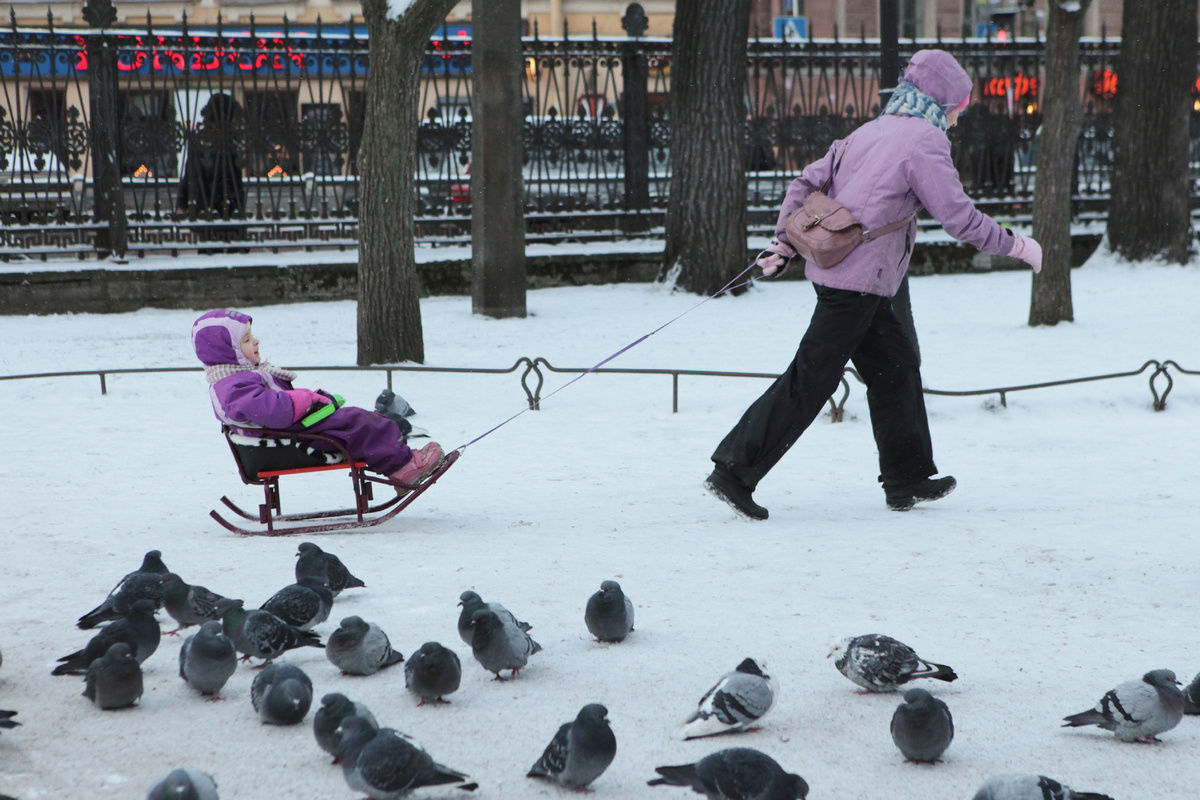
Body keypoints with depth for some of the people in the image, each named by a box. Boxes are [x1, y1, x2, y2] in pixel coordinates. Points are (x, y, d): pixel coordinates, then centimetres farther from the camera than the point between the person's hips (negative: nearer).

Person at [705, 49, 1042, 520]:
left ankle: (908, 479, 22)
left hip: (833, 267, 9)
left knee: (895, 366, 16)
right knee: (809, 382, -7)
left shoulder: (871, 132, 15)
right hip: (859, 282, -9)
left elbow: (807, 183, 13)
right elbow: (959, 217, -11)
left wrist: (784, 244, 17)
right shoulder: (924, 141, -9)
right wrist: (1017, 247, 0)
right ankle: (735, 471, -6)